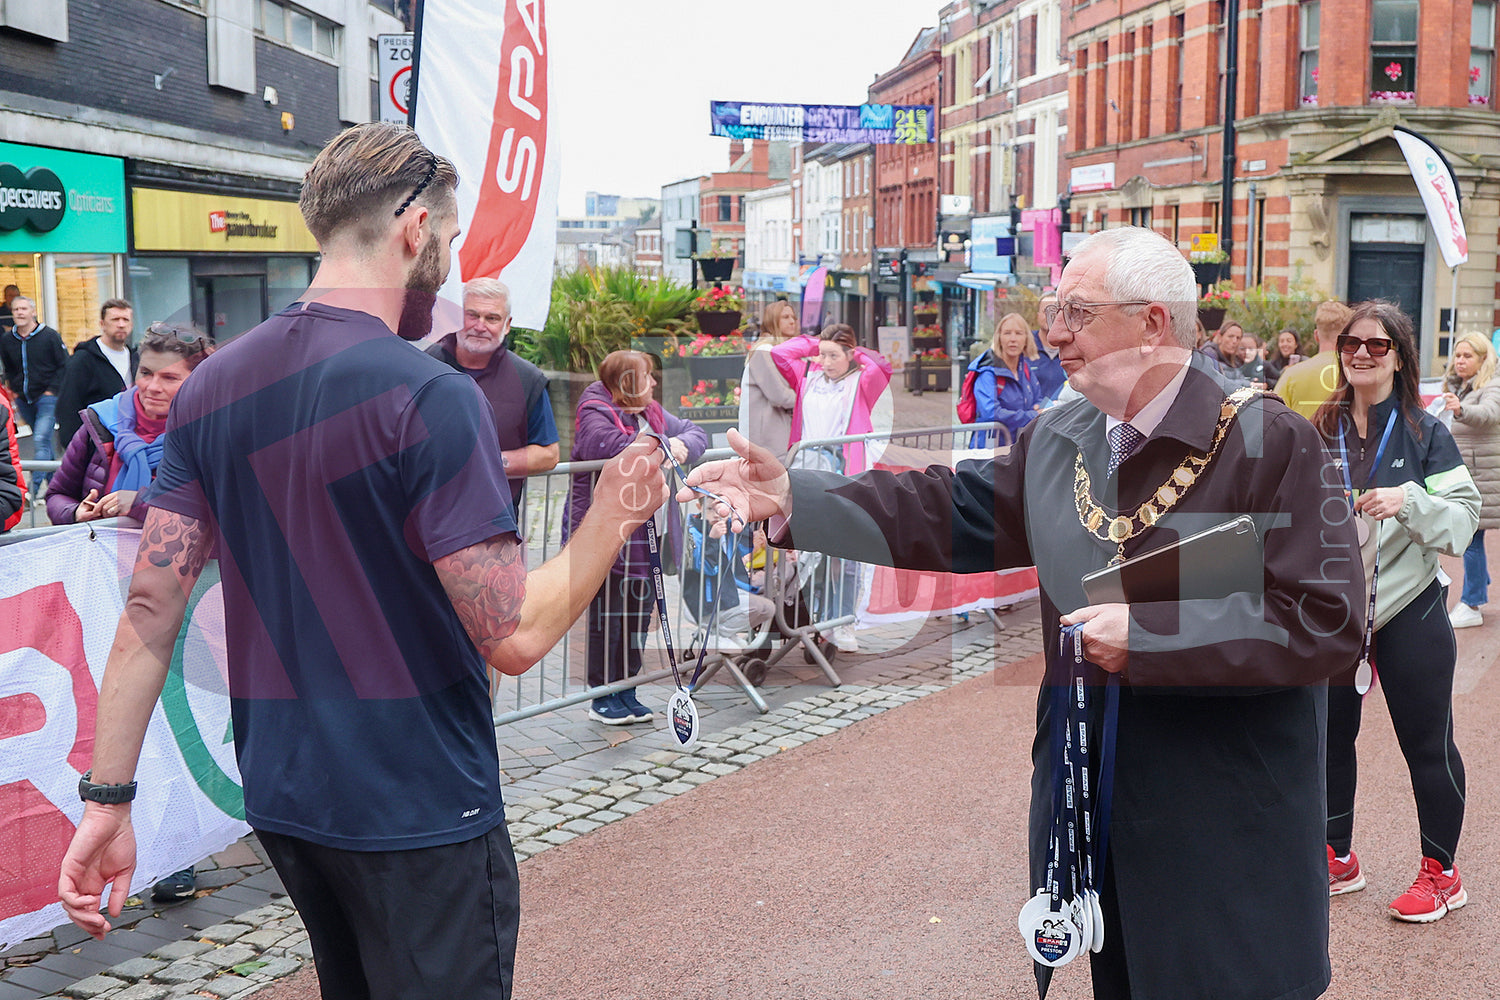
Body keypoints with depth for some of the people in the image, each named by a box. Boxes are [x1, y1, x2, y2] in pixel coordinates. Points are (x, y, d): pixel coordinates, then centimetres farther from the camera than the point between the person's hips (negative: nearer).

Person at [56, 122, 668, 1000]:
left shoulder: (213, 386, 3)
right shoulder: (430, 398, -18)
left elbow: (151, 606, 0)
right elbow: (515, 636, -21)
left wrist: (106, 799, 4)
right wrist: (615, 516, -6)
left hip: (279, 796, 7)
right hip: (417, 811, -7)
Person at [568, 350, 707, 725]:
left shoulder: (652, 413, 14)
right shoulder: (594, 413, -11)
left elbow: (696, 433, 18)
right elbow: (608, 445, -32)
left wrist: (684, 446, -7)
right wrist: (663, 446, -21)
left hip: (647, 539, 8)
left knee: (639, 612, 12)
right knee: (607, 616, 0)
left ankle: (626, 691, 23)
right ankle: (602, 698, 11)